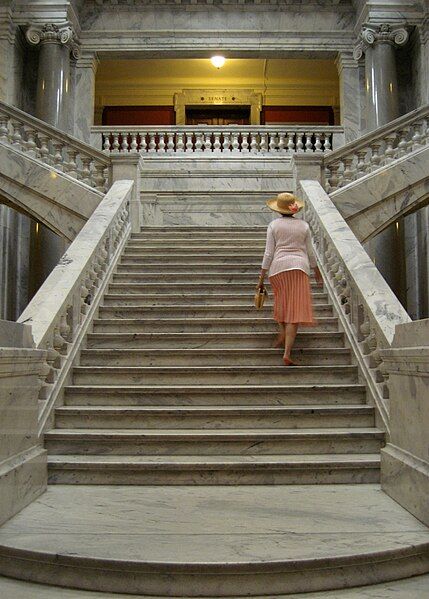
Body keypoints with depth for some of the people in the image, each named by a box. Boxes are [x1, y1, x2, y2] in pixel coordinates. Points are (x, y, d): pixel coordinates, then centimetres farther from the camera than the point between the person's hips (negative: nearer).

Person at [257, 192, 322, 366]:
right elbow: (310, 253, 12)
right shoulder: (304, 225, 8)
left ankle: (282, 332, 13)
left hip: (278, 267, 0)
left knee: (282, 300, 28)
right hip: (299, 267, 0)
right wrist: (317, 272, 26)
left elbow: (269, 253, -1)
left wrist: (261, 277, 3)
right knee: (295, 310, -3)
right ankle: (287, 353, -8)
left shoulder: (274, 225, 3)